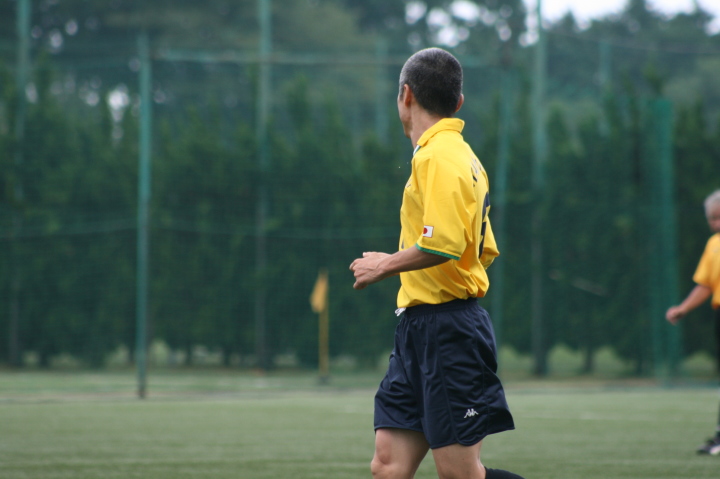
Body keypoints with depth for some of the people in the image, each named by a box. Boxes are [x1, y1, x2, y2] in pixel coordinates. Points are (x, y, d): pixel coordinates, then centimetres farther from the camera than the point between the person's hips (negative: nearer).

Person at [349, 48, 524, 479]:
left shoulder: (438, 156, -13)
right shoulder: (463, 156, 18)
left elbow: (443, 243, -25)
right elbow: (484, 251, 22)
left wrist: (386, 265, -9)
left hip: (447, 329, -10)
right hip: (420, 329, 10)